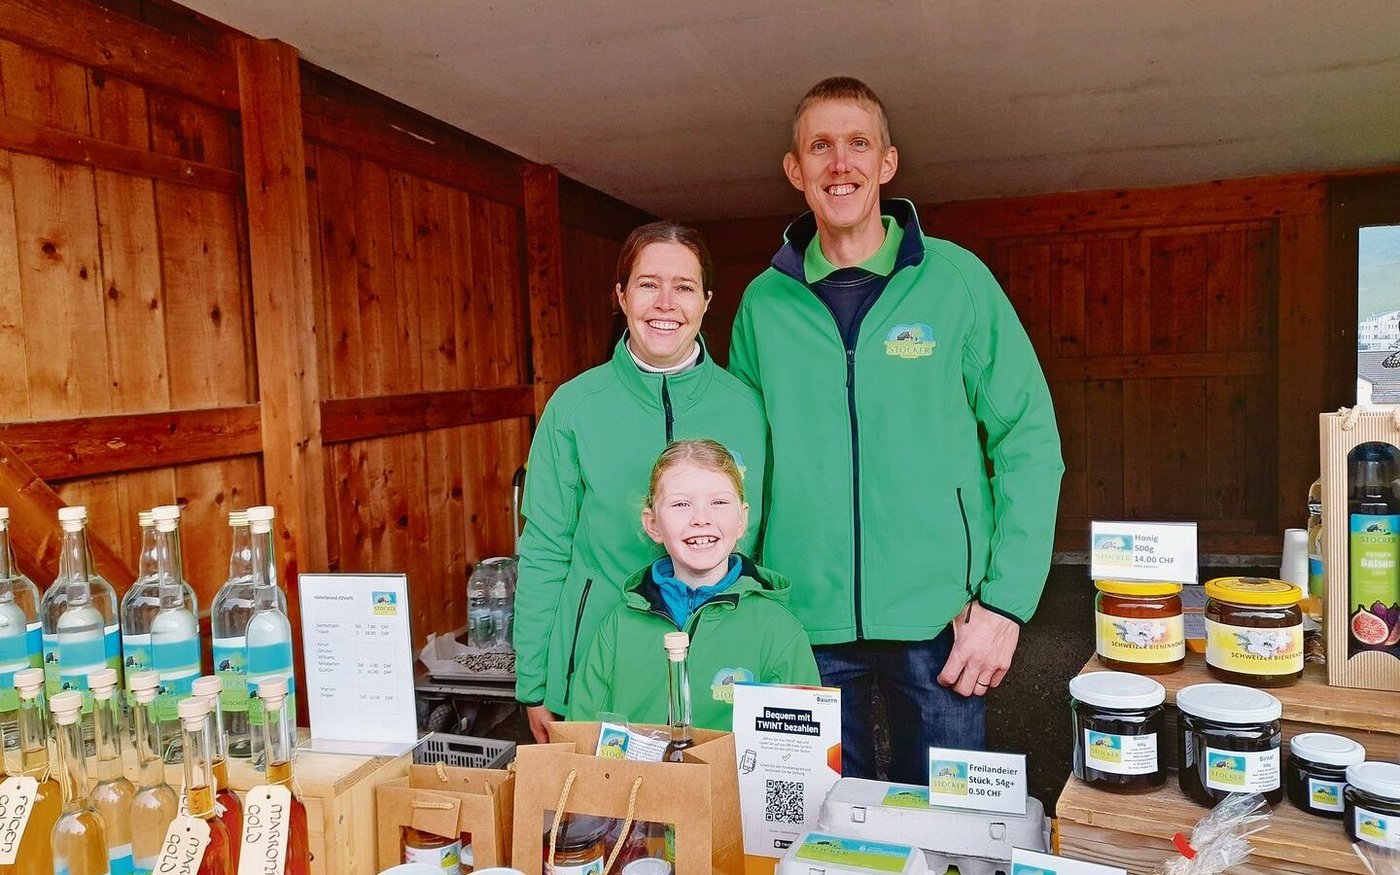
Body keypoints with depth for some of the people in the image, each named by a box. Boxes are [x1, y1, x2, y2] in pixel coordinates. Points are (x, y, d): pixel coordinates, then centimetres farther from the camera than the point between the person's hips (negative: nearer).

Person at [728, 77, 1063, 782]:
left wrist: (1005, 603, -9)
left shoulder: (956, 280, -3)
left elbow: (1029, 442, -3)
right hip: (805, 622, 2)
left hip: (939, 620, -1)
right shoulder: (764, 303, 3)